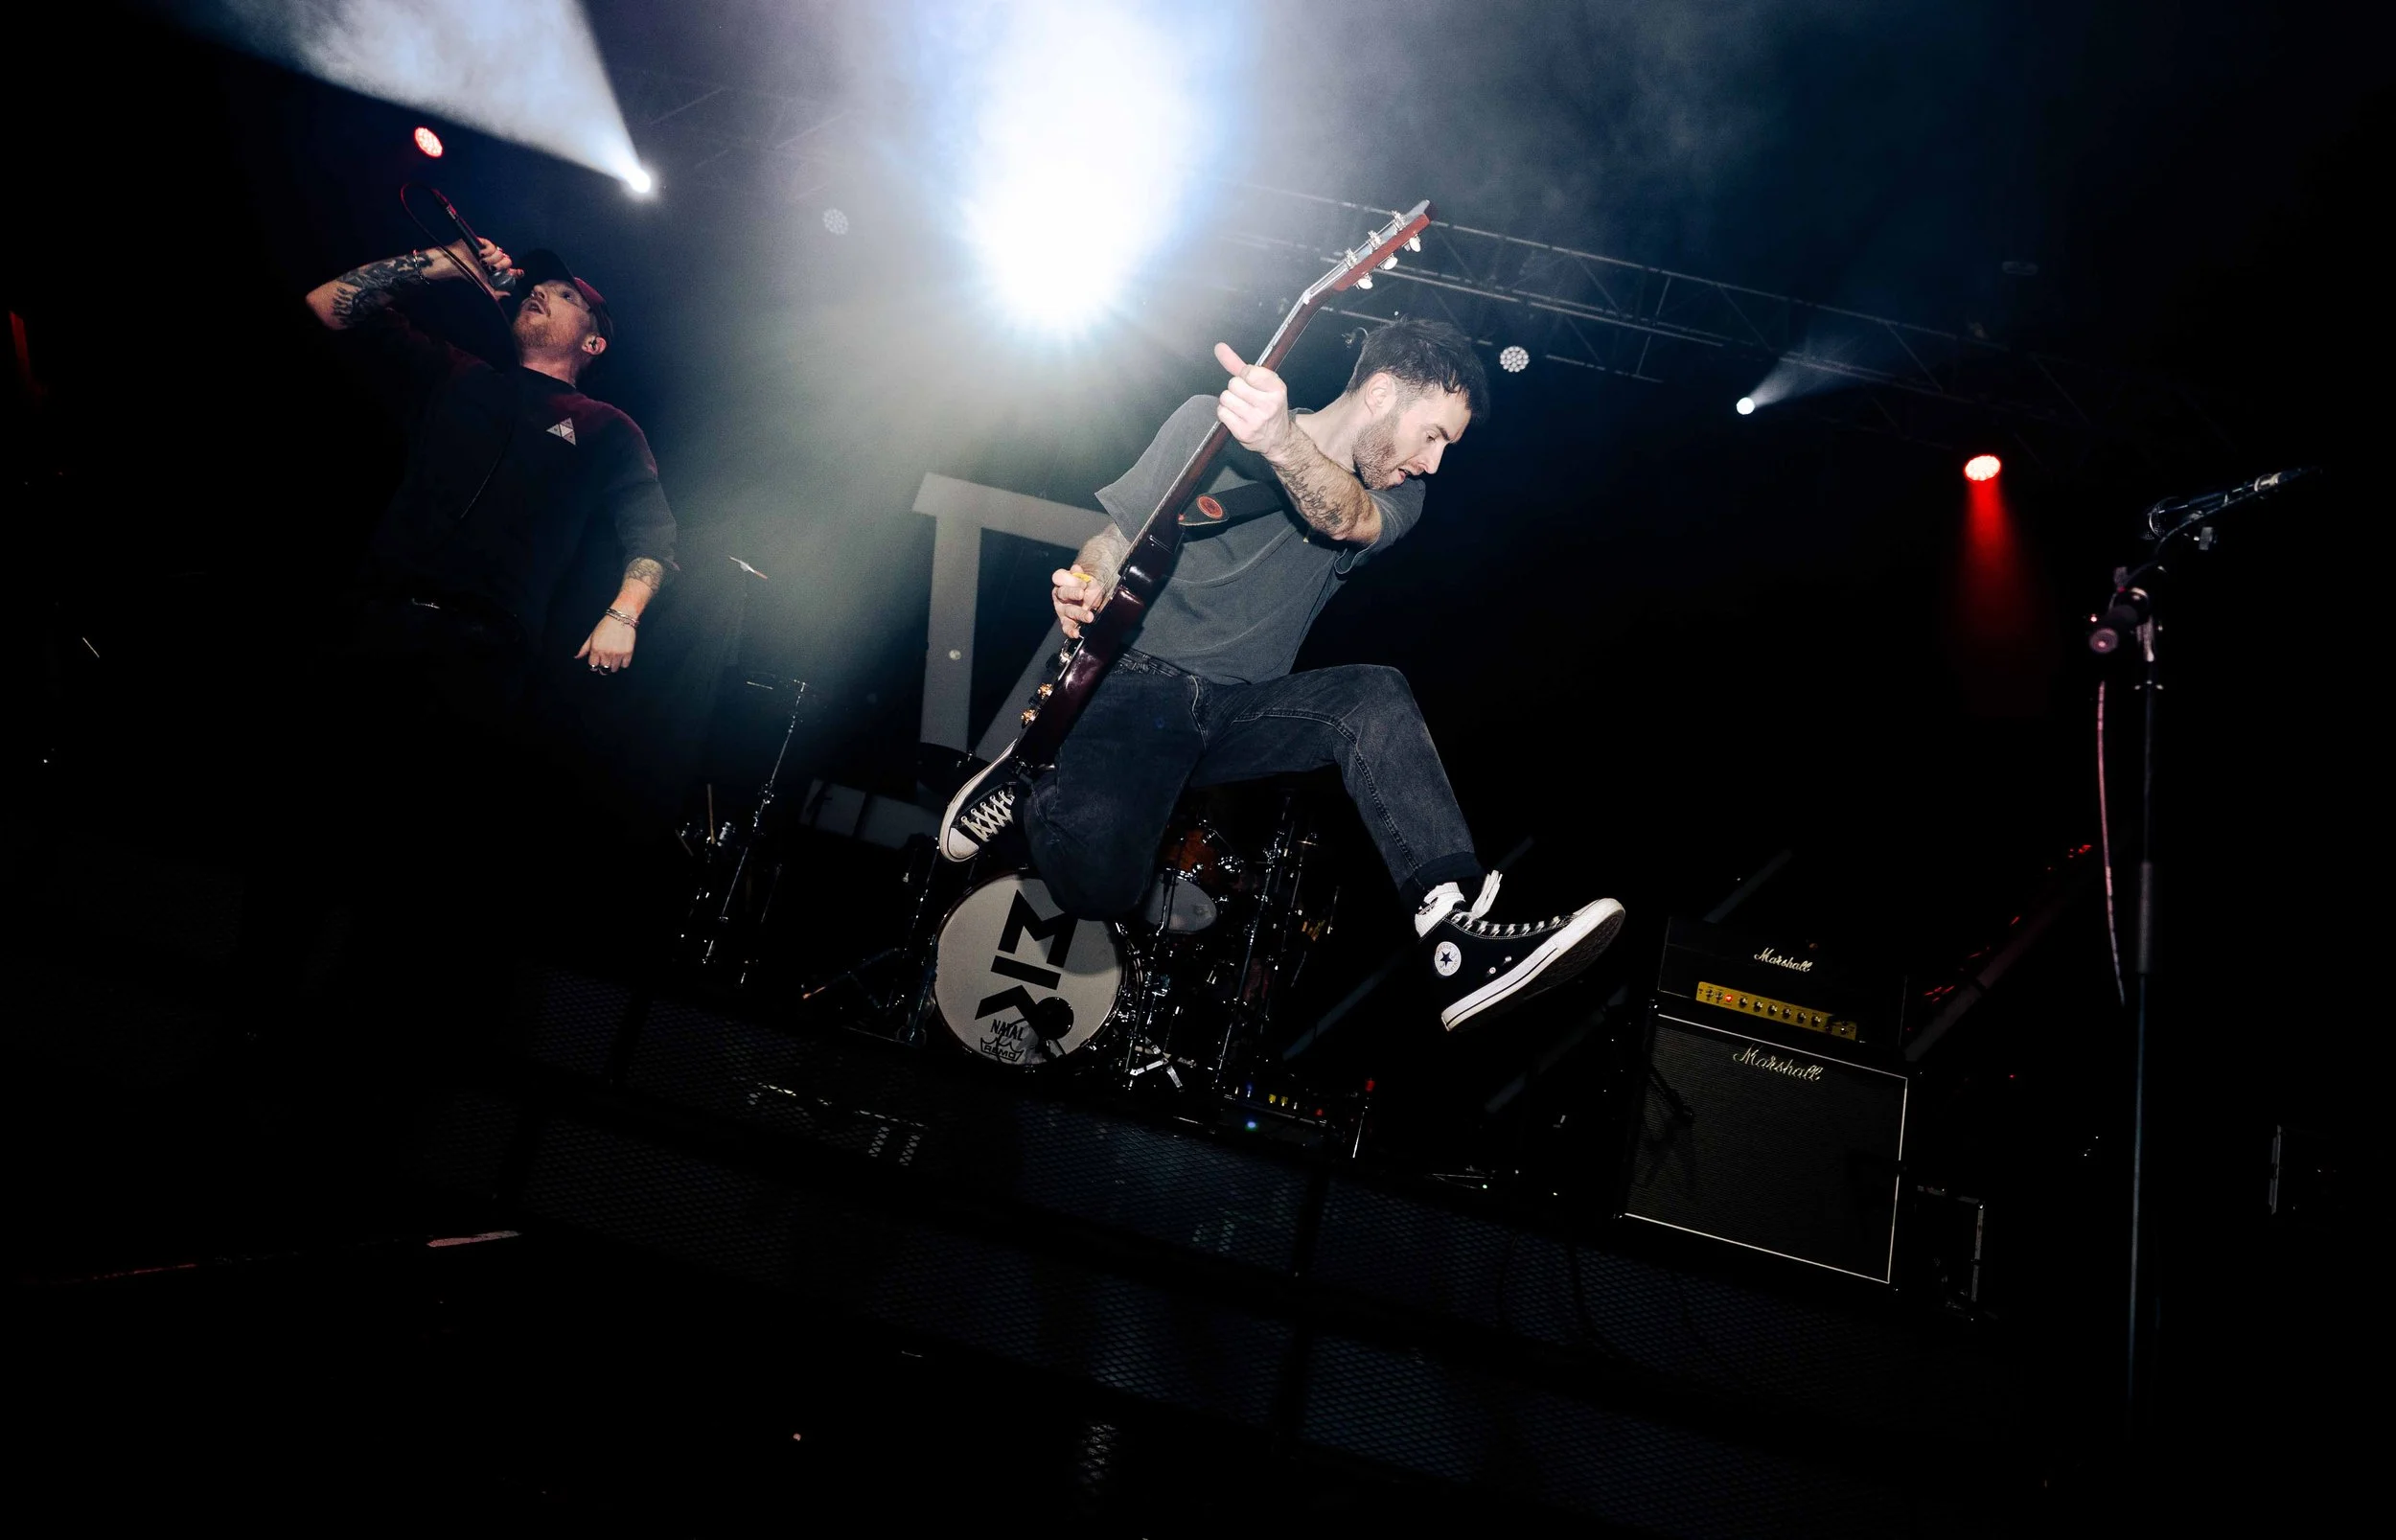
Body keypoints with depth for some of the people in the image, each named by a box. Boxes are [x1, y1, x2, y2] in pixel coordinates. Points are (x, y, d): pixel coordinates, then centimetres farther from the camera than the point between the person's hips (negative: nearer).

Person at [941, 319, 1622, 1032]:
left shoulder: (1395, 496, 4)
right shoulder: (1209, 423, -2)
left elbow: (1344, 520, -21)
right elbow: (1120, 534, 3)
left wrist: (1281, 441, -43)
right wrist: (1084, 587, -21)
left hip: (1246, 709, 3)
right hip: (1141, 679, -3)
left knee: (1374, 697, -27)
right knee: (1097, 874, -28)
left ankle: (1456, 929, -32)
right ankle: (1030, 788, 5)